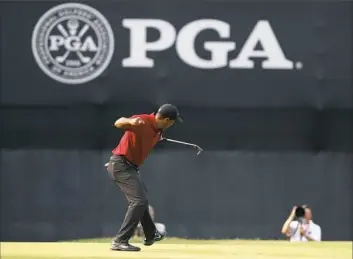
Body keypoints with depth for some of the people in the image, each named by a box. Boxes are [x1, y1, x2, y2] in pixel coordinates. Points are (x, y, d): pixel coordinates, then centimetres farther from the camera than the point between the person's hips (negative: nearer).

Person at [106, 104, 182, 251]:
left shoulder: (158, 131, 5)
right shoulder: (143, 121, -23)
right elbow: (118, 123, -39)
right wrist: (131, 121, -57)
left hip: (131, 166, 11)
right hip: (121, 165, -11)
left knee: (141, 198, 27)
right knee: (139, 200, -18)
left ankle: (150, 235, 47)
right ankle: (120, 242, -17)